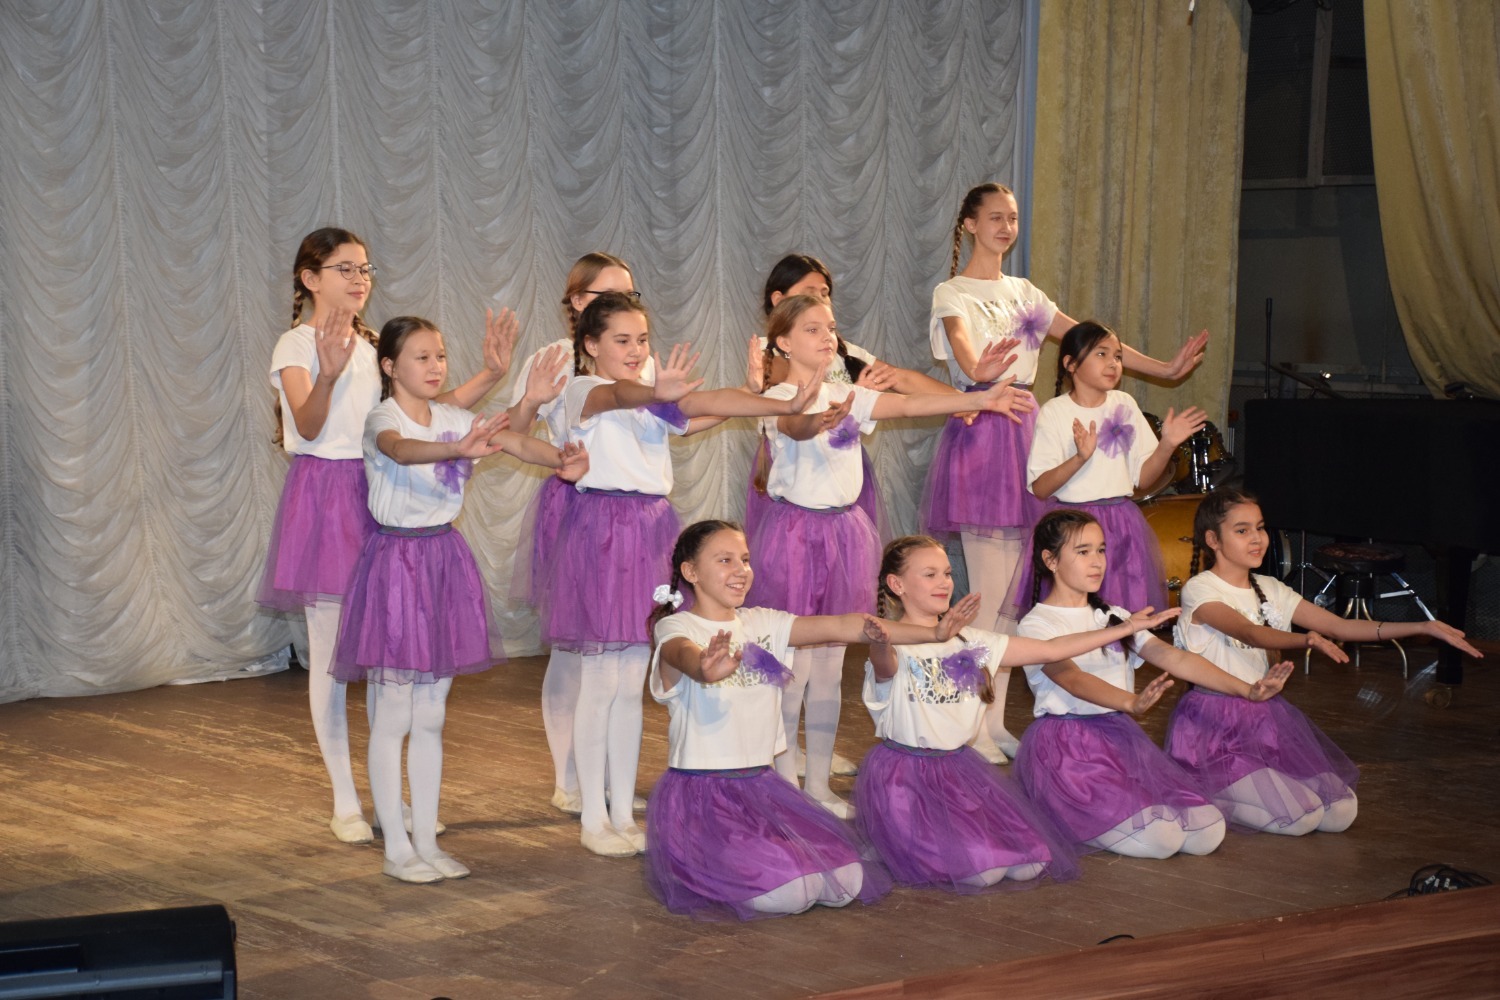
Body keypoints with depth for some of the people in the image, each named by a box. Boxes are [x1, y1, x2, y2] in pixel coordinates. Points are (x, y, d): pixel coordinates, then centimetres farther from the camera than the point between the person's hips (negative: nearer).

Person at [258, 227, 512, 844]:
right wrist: (327, 375, -41)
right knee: (331, 654, 0)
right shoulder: (297, 346, -7)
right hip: (322, 495, -5)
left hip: (378, 495, 5)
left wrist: (490, 375, -5)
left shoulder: (372, 347, 12)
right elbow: (309, 426, -22)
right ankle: (345, 804, 7)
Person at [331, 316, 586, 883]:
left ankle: (427, 842, 19)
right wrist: (458, 449, -54)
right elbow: (401, 450, -35)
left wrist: (561, 459, -30)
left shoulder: (454, 420, 6)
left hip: (445, 559, 6)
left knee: (431, 717, 12)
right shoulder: (382, 420, -11)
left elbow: (514, 442, -9)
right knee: (393, 719, 1)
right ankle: (396, 850, 9)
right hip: (397, 558, -6)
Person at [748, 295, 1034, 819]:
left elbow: (909, 403, 0)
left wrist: (980, 399, -11)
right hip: (795, 529, -6)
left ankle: (819, 782, 19)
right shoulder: (779, 400, -10)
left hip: (844, 528, 6)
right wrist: (820, 420, -57)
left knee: (829, 669, 11)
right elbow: (796, 425, -33)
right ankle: (785, 783, 9)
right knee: (793, 667, -2)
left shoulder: (846, 396, 9)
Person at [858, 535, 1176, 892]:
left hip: (960, 766, 7)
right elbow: (884, 660, -38)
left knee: (1029, 865, -10)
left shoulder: (969, 641, 11)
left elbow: (1050, 650, 12)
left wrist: (1127, 628, 8)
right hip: (905, 775, -6)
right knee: (982, 870, -22)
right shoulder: (894, 647, -11)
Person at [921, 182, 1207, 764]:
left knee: (1011, 589, 7)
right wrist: (978, 370, -48)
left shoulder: (1023, 293, 18)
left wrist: (1164, 368, 7)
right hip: (979, 435, -7)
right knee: (990, 590, -9)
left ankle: (996, 722, 13)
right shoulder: (953, 293, -2)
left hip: (1021, 433, 7)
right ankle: (974, 728, -3)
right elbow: (960, 343, -25)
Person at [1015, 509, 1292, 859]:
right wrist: (1131, 702, -44)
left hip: (1121, 738, 7)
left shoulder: (1115, 618, 17)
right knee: (1158, 838, -24)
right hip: (1064, 747, -7)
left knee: (1206, 833, -11)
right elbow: (1069, 676, -23)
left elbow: (1171, 657, 4)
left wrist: (1246, 689, -12)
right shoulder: (1036, 625, -4)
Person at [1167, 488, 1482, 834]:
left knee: (1340, 814, -9)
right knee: (1298, 818, -21)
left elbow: (1339, 626, 6)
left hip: (1265, 716, 7)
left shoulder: (1269, 590, 11)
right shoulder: (1199, 591, -10)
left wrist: (1424, 627, -2)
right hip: (1215, 726, -7)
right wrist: (1307, 640, -46)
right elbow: (1249, 633, -28)